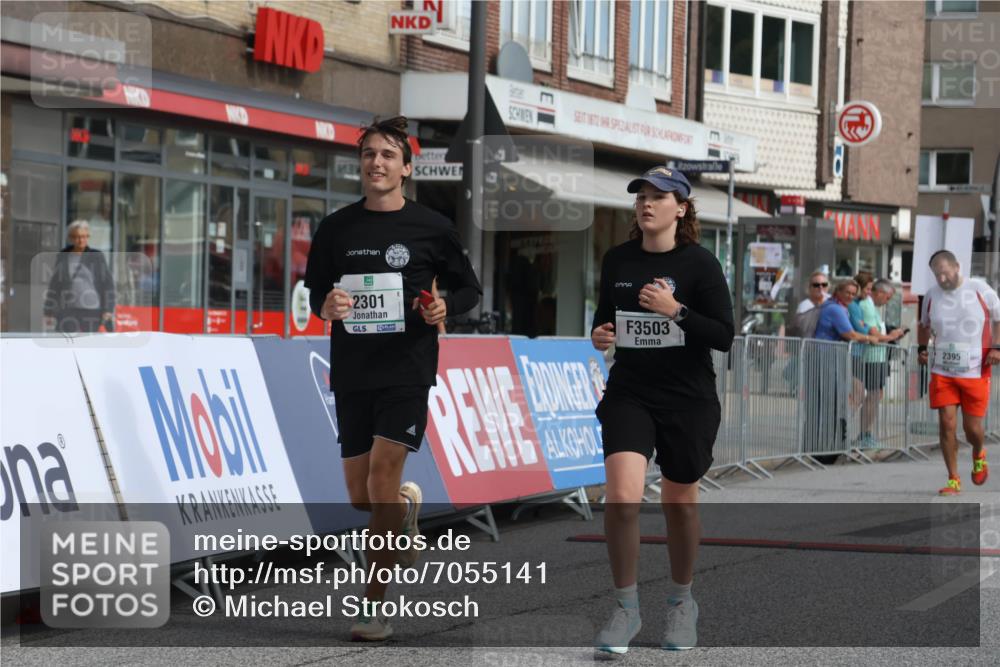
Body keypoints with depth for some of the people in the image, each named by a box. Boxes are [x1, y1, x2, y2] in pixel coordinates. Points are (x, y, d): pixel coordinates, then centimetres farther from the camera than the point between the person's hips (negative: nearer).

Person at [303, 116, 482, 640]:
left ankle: (375, 603, -6)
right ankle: (408, 505, 42)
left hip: (408, 367, -3)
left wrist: (445, 308, -10)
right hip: (352, 371, 3)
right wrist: (326, 306, -9)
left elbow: (468, 288, 11)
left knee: (382, 475, -15)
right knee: (360, 496, 5)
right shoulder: (336, 228, 6)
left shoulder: (431, 228, 1)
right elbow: (314, 289, 14)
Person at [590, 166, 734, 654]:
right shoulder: (617, 260, 4)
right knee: (622, 497, -15)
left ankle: (681, 600, 32)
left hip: (688, 399, -2)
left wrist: (677, 311, -23)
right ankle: (626, 608, 0)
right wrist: (599, 334, -3)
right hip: (629, 393, 2)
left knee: (679, 502, 10)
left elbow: (724, 336, -11)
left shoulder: (700, 263, -7)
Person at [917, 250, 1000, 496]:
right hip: (942, 372, 2)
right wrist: (922, 348, 6)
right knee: (947, 423, -7)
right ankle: (953, 480, 3)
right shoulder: (931, 296, 6)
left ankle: (979, 455, 37)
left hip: (975, 372, -2)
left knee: (972, 427, 1)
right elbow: (924, 325, 23)